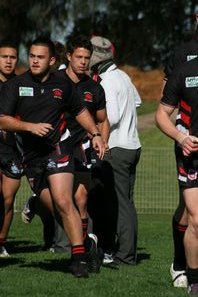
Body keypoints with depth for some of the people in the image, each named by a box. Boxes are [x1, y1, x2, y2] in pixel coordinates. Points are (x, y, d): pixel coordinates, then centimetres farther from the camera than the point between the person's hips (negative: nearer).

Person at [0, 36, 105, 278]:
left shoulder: (62, 86, 7)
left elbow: (80, 111, 23)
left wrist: (95, 134, 12)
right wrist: (31, 126, -18)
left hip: (57, 150, -2)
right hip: (30, 156, 2)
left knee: (63, 202, -17)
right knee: (55, 209, 0)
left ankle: (79, 257, -18)